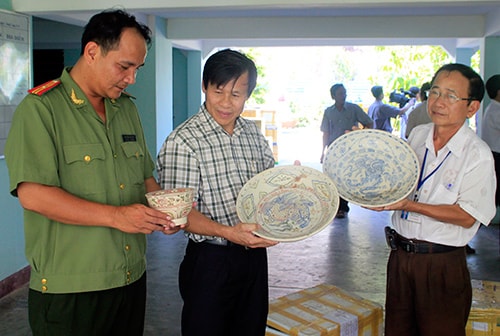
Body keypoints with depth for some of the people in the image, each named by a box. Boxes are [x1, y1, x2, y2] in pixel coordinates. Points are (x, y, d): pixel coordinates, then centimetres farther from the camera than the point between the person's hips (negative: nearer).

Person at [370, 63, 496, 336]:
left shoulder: (478, 155, -14)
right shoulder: (416, 135, 3)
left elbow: (466, 217, -16)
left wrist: (410, 205, -24)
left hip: (442, 265, -5)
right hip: (400, 254, 6)